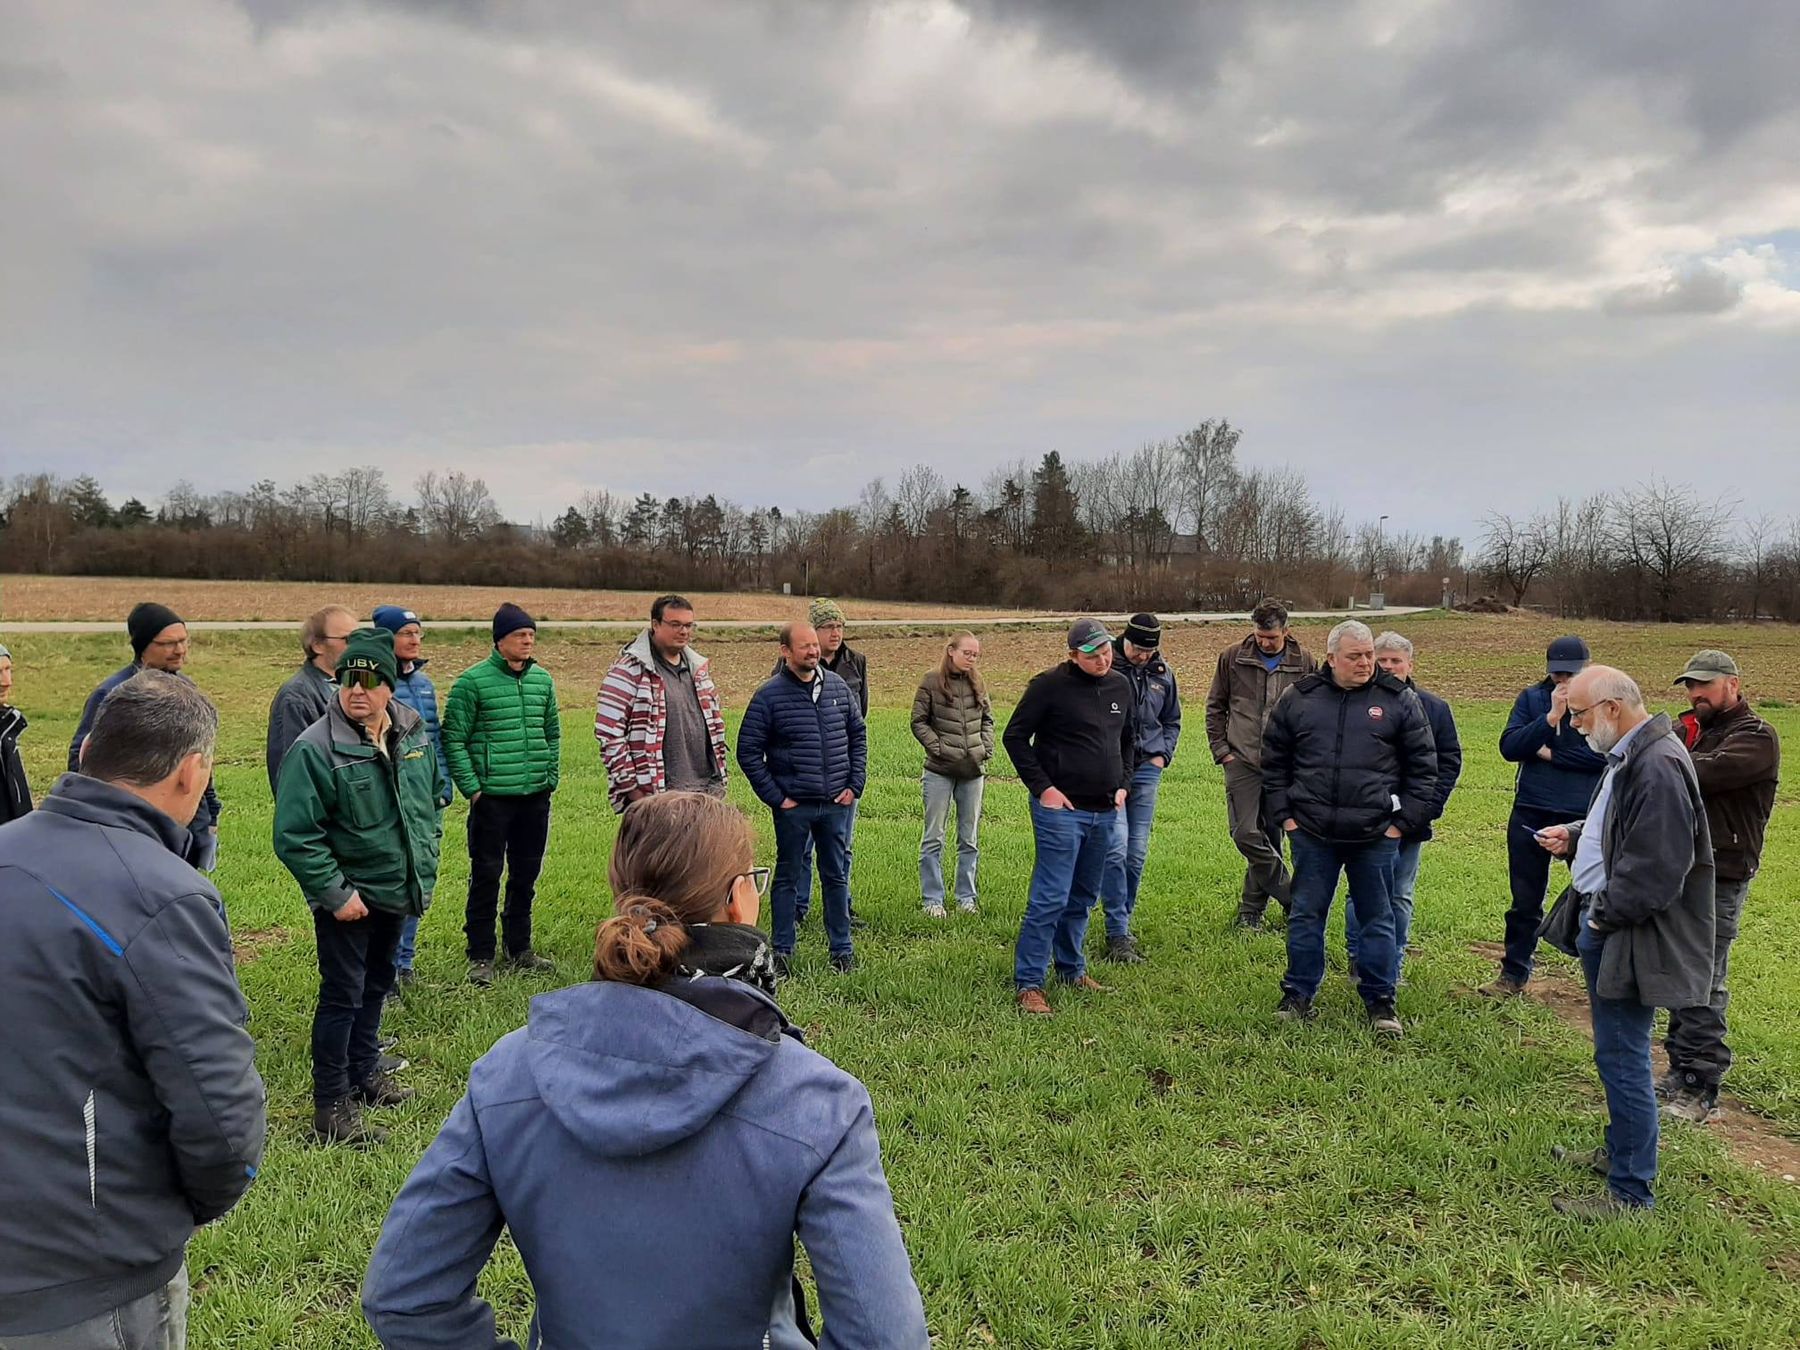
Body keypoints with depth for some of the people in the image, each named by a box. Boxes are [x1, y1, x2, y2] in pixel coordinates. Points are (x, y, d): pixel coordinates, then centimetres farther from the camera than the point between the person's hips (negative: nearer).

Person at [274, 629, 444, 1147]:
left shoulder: (413, 734, -1)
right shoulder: (315, 748, -21)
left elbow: (432, 799, 15)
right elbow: (294, 836, -20)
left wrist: (425, 865, 10)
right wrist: (335, 894, -20)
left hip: (398, 892, 7)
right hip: (347, 899, -6)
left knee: (376, 985, 21)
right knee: (342, 996, 1)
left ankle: (363, 1072, 40)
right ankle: (332, 1107, 13)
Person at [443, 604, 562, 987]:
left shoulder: (543, 680, 8)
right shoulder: (473, 681, -8)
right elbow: (453, 739, -8)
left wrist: (551, 777, 10)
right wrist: (472, 787, -10)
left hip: (536, 797, 5)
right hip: (492, 798, -5)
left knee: (525, 877, 14)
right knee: (486, 877, 2)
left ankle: (519, 950, 28)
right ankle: (480, 957, 15)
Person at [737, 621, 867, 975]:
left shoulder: (838, 687, 4)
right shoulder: (769, 695, -9)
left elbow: (858, 736, 13)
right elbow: (748, 751, -7)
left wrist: (854, 785, 5)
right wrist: (775, 797, -9)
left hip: (836, 804, 4)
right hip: (793, 806, -3)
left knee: (837, 876, 12)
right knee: (787, 878, 8)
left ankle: (842, 948, 24)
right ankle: (782, 951, 19)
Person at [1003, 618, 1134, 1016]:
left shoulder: (1120, 686, 9)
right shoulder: (1050, 685, -10)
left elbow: (1129, 739, 23)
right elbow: (1015, 736, -7)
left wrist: (1123, 784, 11)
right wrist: (1042, 787, -12)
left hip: (1105, 812, 7)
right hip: (1061, 809, -6)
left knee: (1083, 898, 16)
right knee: (1050, 898, -7)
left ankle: (1071, 968, 31)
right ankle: (1028, 983, 0)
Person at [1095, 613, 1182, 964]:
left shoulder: (1163, 674, 9)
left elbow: (1172, 721, 23)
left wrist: (1162, 756, 8)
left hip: (1146, 769, 5)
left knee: (1137, 852, 6)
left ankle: (1121, 923, 19)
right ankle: (1118, 934, -5)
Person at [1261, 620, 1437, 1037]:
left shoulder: (1399, 700, 0)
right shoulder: (1299, 699, 3)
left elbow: (1423, 767, 3)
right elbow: (1274, 762, 11)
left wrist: (1403, 822, -2)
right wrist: (1284, 814, 4)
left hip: (1376, 835, -1)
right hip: (1311, 832, 1)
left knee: (1377, 919, 9)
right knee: (1306, 915, 9)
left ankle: (1380, 1000, 22)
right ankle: (1298, 995, 21)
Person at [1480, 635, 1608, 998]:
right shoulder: (1532, 698, 4)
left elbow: (1607, 754, -18)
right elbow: (1509, 747, -8)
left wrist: (1550, 753, -12)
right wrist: (1551, 717, -18)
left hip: (1584, 817, -3)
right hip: (1531, 814, 3)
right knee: (1525, 901, 12)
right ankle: (1513, 974, 23)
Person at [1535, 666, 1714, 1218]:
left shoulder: (1658, 767, -23)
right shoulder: (1628, 757, 10)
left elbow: (1655, 872, -26)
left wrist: (1602, 918, -15)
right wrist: (1573, 836, 9)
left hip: (1631, 938, -10)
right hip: (1602, 927, 10)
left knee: (1622, 1058, -2)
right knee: (1617, 1054, 21)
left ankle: (1630, 1190, 10)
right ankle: (1620, 1151, 36)